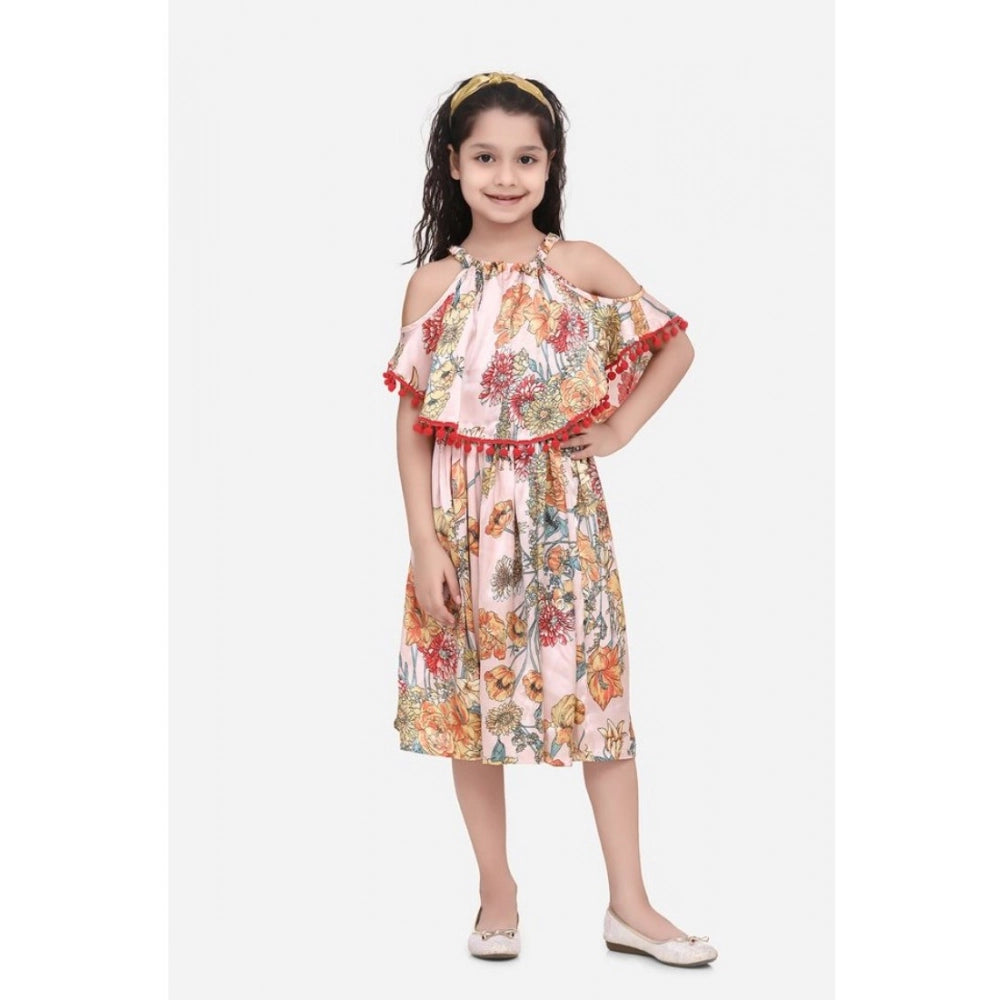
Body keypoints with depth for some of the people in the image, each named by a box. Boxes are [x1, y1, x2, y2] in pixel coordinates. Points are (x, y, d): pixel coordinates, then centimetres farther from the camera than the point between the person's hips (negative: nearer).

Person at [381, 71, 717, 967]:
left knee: (598, 689, 3)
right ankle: (497, 890, 24)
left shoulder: (581, 267, -2)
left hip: (562, 514, 0)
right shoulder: (433, 283, -2)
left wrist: (621, 428, 0)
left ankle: (630, 905, 13)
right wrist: (424, 544, -8)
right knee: (470, 694, 7)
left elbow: (676, 345, 10)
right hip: (467, 517, 1)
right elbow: (412, 423, -3)